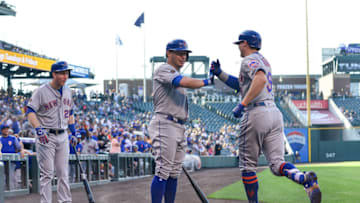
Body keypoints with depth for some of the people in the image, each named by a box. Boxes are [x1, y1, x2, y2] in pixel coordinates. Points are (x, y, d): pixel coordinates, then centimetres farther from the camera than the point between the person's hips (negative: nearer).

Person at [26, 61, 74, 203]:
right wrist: (38, 128, -28)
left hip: (63, 136, 6)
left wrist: (74, 132, 20)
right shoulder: (41, 91, -10)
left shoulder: (67, 91, 11)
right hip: (46, 137, -6)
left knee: (63, 173, 8)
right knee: (47, 173, -7)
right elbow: (30, 111, -14)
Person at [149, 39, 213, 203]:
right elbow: (185, 82, -22)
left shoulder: (177, 75, 26)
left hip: (179, 127, 10)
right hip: (164, 124, -10)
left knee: (174, 172, 9)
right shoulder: (163, 70, -7)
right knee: (163, 171, -13)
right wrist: (206, 81, -13)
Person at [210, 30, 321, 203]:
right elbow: (242, 85, 33)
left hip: (256, 114, -8)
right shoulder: (263, 61, 26)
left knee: (248, 165, 5)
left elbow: (260, 79, -24)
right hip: (275, 114, 8)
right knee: (277, 164, -2)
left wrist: (242, 104, -23)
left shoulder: (249, 60, -3)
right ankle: (305, 179, -30)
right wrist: (220, 74, 28)